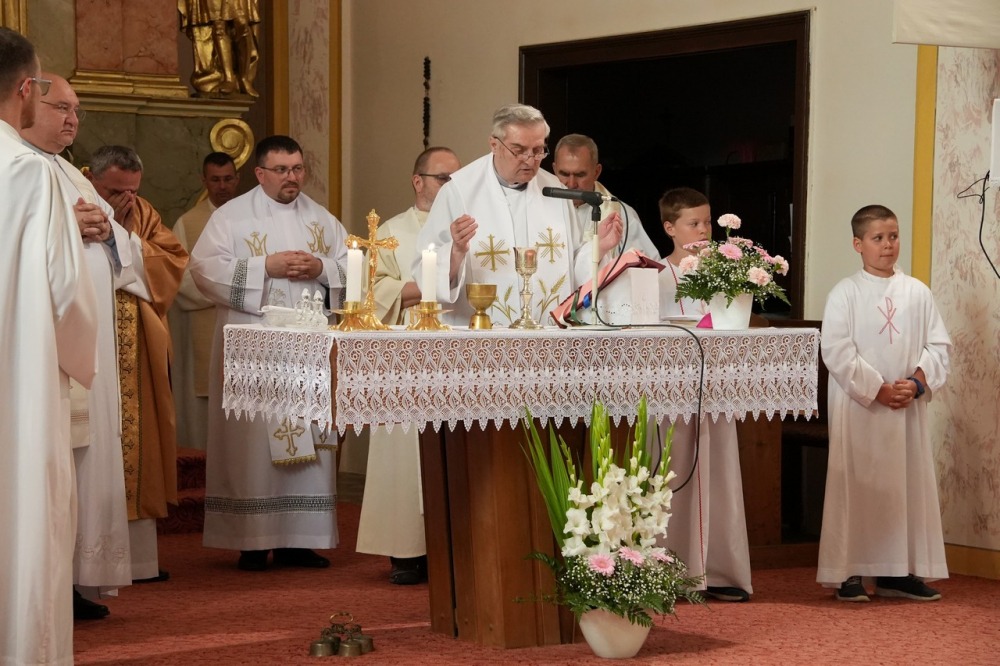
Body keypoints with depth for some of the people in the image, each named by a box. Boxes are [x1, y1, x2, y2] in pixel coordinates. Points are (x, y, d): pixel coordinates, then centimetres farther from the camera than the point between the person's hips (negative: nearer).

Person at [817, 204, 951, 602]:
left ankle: (899, 572, 13)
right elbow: (836, 350, -10)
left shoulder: (917, 292, 8)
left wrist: (918, 382, -11)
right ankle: (848, 573, 4)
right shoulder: (845, 293, -3)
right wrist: (878, 389, -15)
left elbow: (939, 344, 6)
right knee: (855, 485, -1)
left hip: (908, 406, 4)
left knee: (909, 483, 5)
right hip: (857, 405, -4)